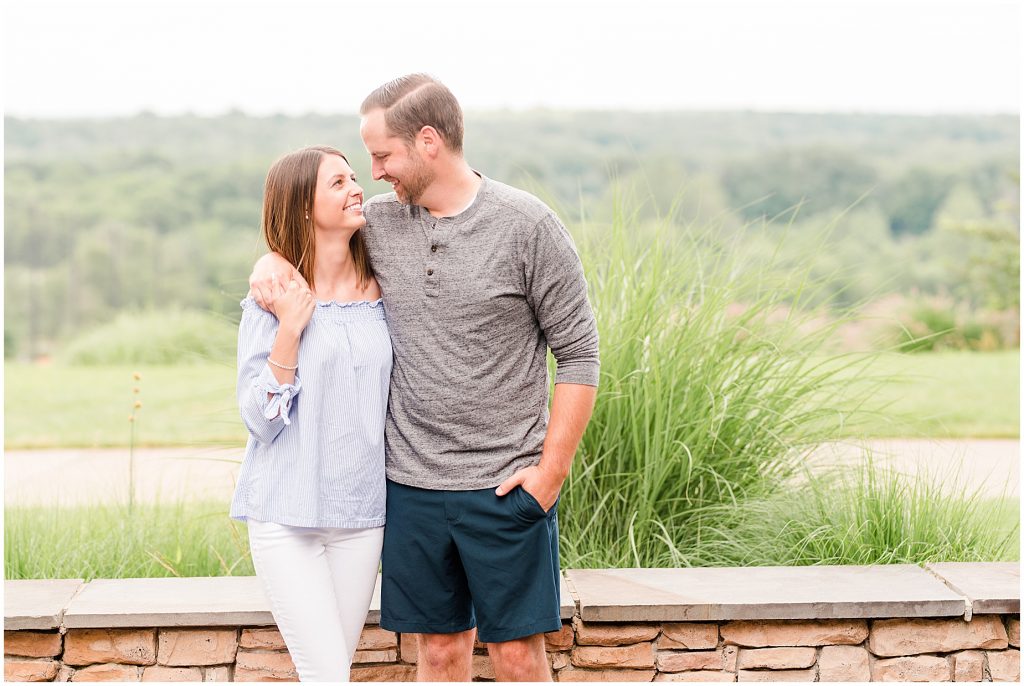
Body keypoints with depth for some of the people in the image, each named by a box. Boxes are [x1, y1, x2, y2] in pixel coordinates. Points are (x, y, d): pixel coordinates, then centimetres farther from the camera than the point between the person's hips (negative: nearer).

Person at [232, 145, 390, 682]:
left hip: (362, 512, 4)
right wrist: (289, 330, -18)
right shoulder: (273, 300, -6)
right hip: (287, 515, -4)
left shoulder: (379, 293, 5)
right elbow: (260, 419, -11)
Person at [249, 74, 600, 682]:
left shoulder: (527, 225, -7)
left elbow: (579, 355, -4)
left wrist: (550, 473, -9)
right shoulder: (379, 222, 5)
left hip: (506, 487, -3)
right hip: (412, 486, 4)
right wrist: (273, 259, 1)